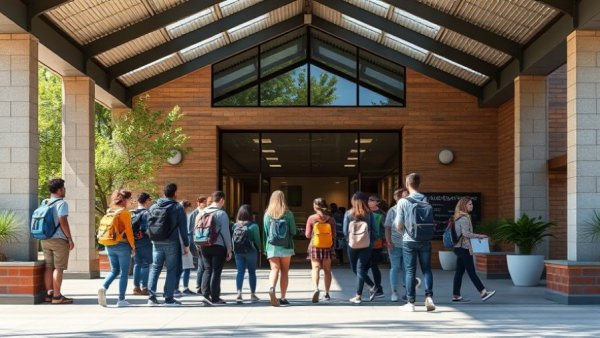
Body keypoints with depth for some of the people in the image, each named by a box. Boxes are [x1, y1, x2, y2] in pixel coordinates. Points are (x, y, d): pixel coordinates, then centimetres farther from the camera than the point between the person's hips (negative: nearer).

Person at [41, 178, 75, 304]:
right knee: (58, 268, -5)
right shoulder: (62, 203, -11)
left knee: (48, 267, 10)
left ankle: (49, 294, 13)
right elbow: (63, 222, -18)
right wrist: (70, 239, -14)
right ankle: (57, 296, -6)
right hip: (59, 239, -7)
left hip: (45, 240, 7)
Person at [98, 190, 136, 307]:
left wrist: (107, 244, 17)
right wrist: (133, 246, -4)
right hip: (122, 245, -6)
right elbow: (128, 231, -12)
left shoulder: (109, 211, 9)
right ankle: (121, 300, 3)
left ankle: (104, 287, -9)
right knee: (124, 273, 3)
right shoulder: (124, 212, -10)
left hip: (109, 245, 6)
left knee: (114, 270, 17)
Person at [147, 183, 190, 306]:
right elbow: (183, 228, -6)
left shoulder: (153, 207, 7)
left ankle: (152, 296, 6)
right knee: (172, 270, 3)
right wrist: (186, 245, 0)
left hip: (157, 243, 4)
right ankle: (169, 298, 2)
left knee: (155, 268, 12)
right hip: (172, 244, -4)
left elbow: (149, 225, 9)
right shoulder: (178, 208, -5)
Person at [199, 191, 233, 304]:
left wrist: (199, 245, 17)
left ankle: (205, 293, 8)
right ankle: (215, 297, 3)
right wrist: (229, 249, -4)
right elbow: (225, 233, -10)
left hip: (204, 246, 5)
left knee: (207, 269, 15)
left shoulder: (203, 212, 8)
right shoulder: (221, 214, -8)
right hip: (218, 246, -5)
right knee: (216, 271, 1)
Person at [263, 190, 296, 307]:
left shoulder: (267, 214, 0)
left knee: (274, 269, -4)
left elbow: (265, 232, 2)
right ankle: (283, 298, 13)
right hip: (286, 246, 0)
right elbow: (293, 231, 1)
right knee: (285, 271, 10)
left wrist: (265, 248, 11)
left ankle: (272, 288, -33)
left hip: (272, 246, 0)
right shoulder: (288, 214, -3)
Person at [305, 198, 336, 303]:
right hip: (328, 247, 2)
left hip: (314, 246, -2)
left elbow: (307, 235, -3)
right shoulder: (331, 219, -2)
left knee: (316, 268, -1)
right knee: (327, 270, 12)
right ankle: (326, 294, 15)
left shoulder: (311, 218, -6)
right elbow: (334, 235, 1)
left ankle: (316, 288, -26)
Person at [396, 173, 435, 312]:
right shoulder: (426, 200, -2)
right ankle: (429, 296, -5)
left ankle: (410, 302, 8)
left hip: (409, 240, -2)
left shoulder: (402, 202, -8)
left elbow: (399, 226, -7)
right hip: (425, 240, 2)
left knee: (410, 271, 5)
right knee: (427, 269, 10)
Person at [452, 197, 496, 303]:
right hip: (464, 247, -10)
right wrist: (479, 236, -17)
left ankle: (456, 295, 8)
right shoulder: (464, 218, -13)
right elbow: (465, 233, -20)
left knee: (459, 272, 8)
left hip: (458, 247, 10)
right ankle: (483, 292, -9)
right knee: (471, 272, -9)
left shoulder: (458, 217, 16)